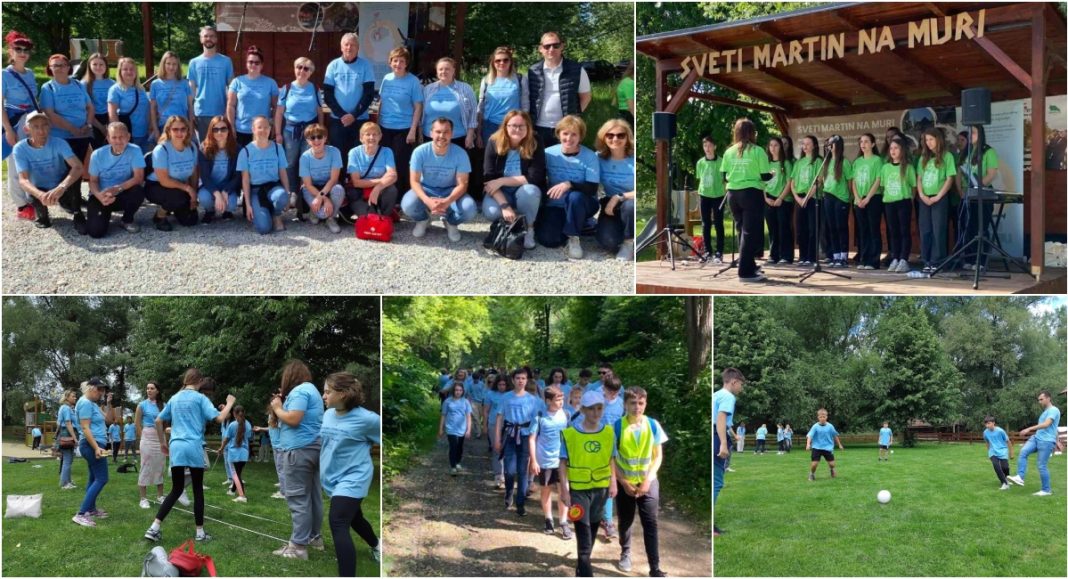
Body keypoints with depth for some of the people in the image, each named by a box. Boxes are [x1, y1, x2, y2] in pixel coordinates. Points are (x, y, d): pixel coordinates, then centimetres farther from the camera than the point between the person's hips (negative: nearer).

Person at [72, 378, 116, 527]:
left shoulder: (93, 404, 17)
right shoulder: (85, 403, -14)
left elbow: (109, 419, 19)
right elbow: (85, 428, -21)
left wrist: (108, 403, 7)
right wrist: (96, 447, -28)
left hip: (95, 445, 11)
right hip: (92, 445, -11)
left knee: (94, 478, 16)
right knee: (101, 479, -13)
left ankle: (91, 509, 24)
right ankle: (81, 514, -19)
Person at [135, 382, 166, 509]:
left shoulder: (162, 405, 7)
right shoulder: (142, 405, -3)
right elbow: (137, 423, -1)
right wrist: (143, 438, 1)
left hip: (160, 438, 4)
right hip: (147, 438, -4)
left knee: (159, 467, 10)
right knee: (146, 467, -3)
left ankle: (160, 496, 19)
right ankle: (143, 498, 1)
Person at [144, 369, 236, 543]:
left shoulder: (174, 398, 14)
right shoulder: (199, 398, -2)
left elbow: (158, 421, 19)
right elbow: (220, 418, -9)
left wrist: (162, 442, 30)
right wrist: (230, 403, 6)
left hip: (176, 447, 5)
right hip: (194, 447, -5)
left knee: (176, 489, 10)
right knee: (198, 490, 6)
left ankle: (154, 528, -2)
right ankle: (200, 533, 10)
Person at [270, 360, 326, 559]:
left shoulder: (299, 391, -12)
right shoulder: (311, 389, 21)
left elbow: (293, 419, -22)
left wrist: (277, 408, -6)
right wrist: (284, 403, 14)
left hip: (299, 449, -10)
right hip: (312, 446, 10)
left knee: (298, 498, -10)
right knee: (312, 495, 15)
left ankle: (298, 546, -10)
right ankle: (315, 537, 23)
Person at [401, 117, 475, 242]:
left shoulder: (460, 154, -19)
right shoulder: (420, 152, -19)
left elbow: (462, 184, -18)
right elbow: (415, 181, -17)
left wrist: (447, 201, -40)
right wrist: (427, 201, -38)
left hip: (450, 192, 0)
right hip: (426, 190, 0)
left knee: (469, 209, -30)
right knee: (408, 205, -31)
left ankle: (451, 222, 8)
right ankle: (422, 219, 8)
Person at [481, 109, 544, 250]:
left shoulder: (535, 144, -16)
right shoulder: (494, 143, -13)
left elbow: (535, 178, -21)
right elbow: (489, 179, -17)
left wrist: (501, 181, -25)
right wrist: (505, 206, -30)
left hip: (524, 193, 0)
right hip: (500, 193, 1)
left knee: (529, 190, -36)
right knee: (491, 212, -31)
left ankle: (528, 229, -10)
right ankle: (505, 227, 6)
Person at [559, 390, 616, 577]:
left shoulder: (608, 432, -1)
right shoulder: (570, 433, -12)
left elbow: (611, 459, 9)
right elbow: (563, 462, -7)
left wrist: (613, 483, 4)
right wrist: (564, 489, -10)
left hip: (601, 487, 4)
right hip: (578, 488, -4)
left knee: (592, 529, 16)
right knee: (583, 531, -8)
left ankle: (581, 568, 35)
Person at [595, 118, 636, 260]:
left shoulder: (634, 159, -16)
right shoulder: (599, 158, -6)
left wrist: (618, 197, -26)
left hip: (631, 203, -2)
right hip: (611, 205, 2)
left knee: (629, 206, -39)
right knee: (607, 241, -26)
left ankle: (629, 243, -10)